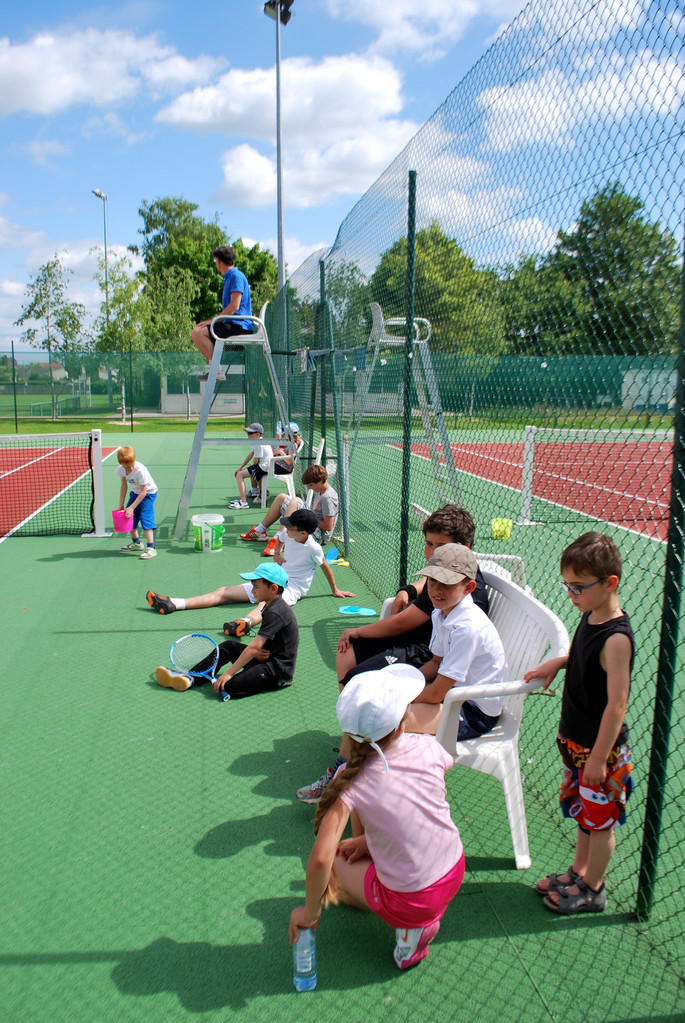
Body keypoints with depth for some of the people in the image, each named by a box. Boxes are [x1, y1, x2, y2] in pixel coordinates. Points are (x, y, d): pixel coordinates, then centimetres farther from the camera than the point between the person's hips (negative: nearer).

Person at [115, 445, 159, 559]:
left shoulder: (140, 470, -33)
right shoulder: (121, 469, -14)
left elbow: (143, 492, -27)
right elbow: (124, 487, 2)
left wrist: (131, 507, -26)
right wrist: (121, 505, -1)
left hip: (148, 494, -7)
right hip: (135, 493, 7)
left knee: (146, 518, -20)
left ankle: (151, 548, -20)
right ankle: (136, 543, 31)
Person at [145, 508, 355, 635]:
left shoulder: (313, 548, -17)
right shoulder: (288, 534, 0)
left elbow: (325, 566, -2)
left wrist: (335, 590, 8)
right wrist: (277, 554, 8)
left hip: (292, 588, -7)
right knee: (224, 592, -5)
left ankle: (246, 622, -80)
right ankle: (171, 604, -12)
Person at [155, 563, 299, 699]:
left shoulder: (275, 613, -22)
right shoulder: (270, 607, 11)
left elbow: (254, 647, -24)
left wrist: (229, 673, -22)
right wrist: (257, 652, -9)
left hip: (277, 670, -10)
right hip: (266, 657, 10)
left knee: (228, 686, -27)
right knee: (229, 646, 12)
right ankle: (190, 678, 7)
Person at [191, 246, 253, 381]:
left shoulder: (236, 276, -9)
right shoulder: (229, 277, 23)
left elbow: (234, 306, -18)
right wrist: (213, 321, 12)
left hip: (239, 326, -11)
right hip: (233, 325, 11)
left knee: (198, 332, -20)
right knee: (196, 332, 13)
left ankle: (216, 370, -21)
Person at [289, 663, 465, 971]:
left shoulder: (350, 782, -24)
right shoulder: (428, 747, -15)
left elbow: (320, 859, -28)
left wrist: (310, 912, -8)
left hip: (411, 902, -4)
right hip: (455, 873, 5)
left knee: (336, 862, 20)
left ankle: (411, 927, 11)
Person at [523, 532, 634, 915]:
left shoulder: (616, 637, -28)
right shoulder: (591, 618, -2)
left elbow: (617, 705, -25)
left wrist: (599, 757, -20)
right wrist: (557, 663, 4)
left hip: (602, 748, -8)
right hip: (576, 740, 8)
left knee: (601, 819, 12)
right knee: (585, 814, 24)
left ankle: (592, 889, 30)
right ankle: (579, 872, 42)